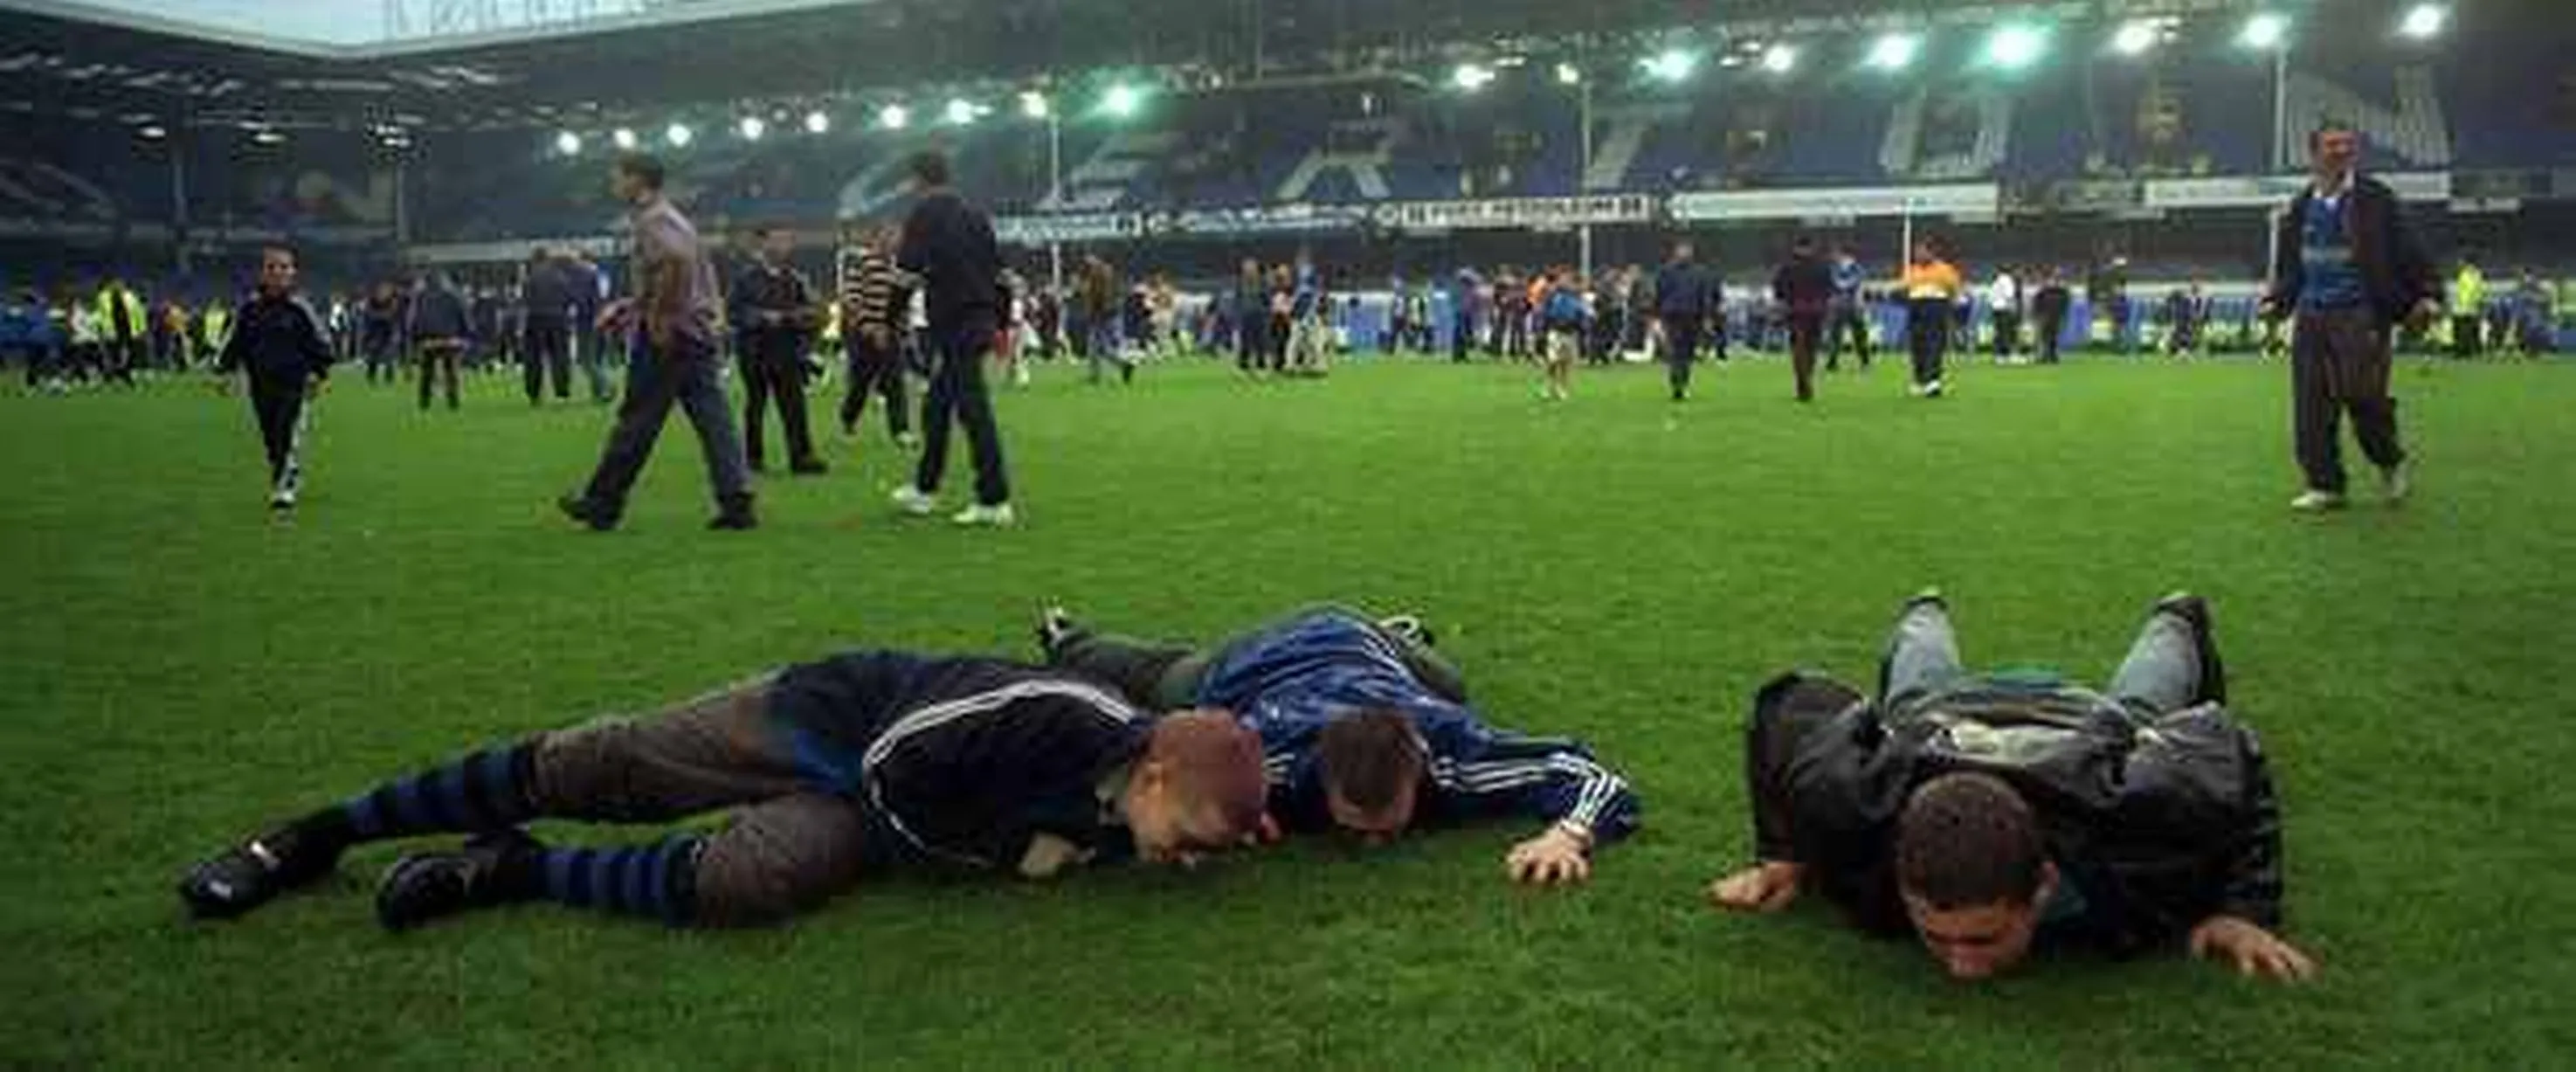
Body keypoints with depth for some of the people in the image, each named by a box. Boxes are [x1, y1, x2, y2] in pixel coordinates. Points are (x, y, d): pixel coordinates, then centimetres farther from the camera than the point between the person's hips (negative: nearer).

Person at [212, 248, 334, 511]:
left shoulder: (299, 309, -5)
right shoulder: (250, 309, 4)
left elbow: (320, 343, 1)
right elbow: (236, 342, 15)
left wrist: (319, 374, -5)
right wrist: (225, 369, 10)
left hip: (292, 384, -4)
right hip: (261, 385, 4)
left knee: (287, 435, -11)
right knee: (270, 438, 11)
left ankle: (284, 487, -7)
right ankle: (292, 476, 29)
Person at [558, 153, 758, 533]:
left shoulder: (653, 220, -10)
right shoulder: (672, 217, 20)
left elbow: (677, 261, -30)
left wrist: (659, 318, -23)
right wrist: (630, 306, 26)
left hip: (666, 336, -9)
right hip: (697, 333, 9)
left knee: (636, 423, 1)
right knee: (712, 418, 2)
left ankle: (602, 504, 11)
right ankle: (737, 503, -3)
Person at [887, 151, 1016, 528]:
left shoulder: (926, 213, -8)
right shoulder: (975, 214, 13)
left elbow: (908, 263, -18)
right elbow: (997, 267, 14)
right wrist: (1000, 323, 17)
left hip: (953, 322, -8)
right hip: (981, 318, 8)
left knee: (973, 407, -8)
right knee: (938, 406, 19)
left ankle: (995, 501, -9)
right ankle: (924, 489, 29)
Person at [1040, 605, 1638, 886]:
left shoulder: (1449, 745, -46)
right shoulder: (1266, 753, -48)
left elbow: (1603, 785, -41)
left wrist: (1565, 836, -61)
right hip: (1244, 673, -1)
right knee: (1150, 681, 34)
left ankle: (1401, 637, 67)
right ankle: (1067, 642, 65)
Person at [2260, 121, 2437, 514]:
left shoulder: (2375, 199, 2)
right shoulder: (2301, 208, 14)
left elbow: (2406, 250, 0)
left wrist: (2426, 294, -8)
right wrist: (2276, 301, 11)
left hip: (2360, 314, -4)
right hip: (2311, 315, 4)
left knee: (2360, 393, -14)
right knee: (2310, 407, -1)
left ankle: (2390, 462, 14)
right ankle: (2325, 486, 9)